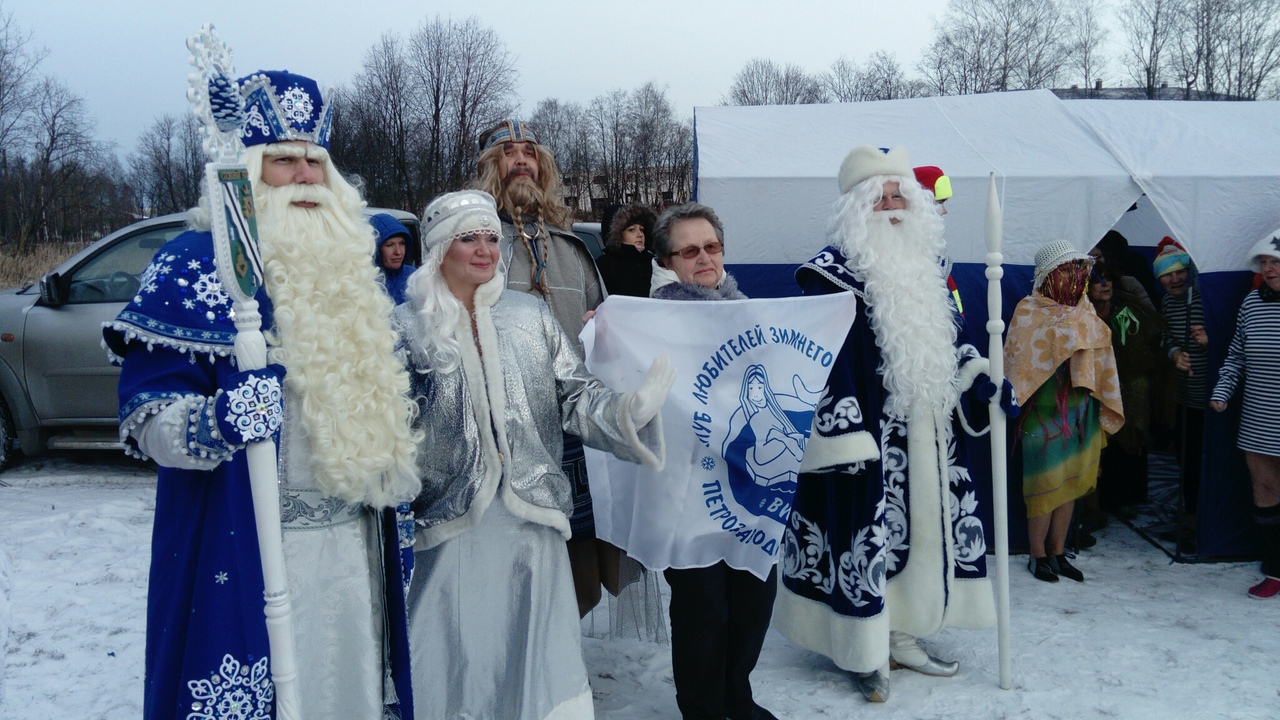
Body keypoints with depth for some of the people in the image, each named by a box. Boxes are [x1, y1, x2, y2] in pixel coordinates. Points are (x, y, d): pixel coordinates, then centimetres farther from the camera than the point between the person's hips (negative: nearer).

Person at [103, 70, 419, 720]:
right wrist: (219, 421, -33)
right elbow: (146, 416, -14)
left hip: (354, 540, 6)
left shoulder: (342, 261, 13)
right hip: (249, 547, -6)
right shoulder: (195, 262, -8)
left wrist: (395, 479, 19)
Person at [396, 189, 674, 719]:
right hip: (451, 525, -2)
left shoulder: (531, 316, 6)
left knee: (534, 652, 8)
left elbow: (576, 396, 2)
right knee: (459, 656, 5)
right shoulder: (408, 327, 0)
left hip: (531, 519, 2)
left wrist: (628, 410, -16)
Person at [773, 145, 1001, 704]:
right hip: (869, 433, -8)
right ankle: (865, 653, 17)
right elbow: (822, 362, -17)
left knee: (924, 525, 14)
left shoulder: (924, 264, 12)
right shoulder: (833, 272, -13)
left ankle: (902, 638, 31)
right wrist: (848, 441, -21)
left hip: (925, 431, 8)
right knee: (866, 532, 0)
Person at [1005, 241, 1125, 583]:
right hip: (1044, 412, -6)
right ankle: (1038, 556, 11)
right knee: (1045, 484, -2)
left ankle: (1058, 553, 21)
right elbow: (1018, 361, -9)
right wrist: (1014, 399, -17)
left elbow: (1100, 360, 16)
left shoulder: (1085, 311, 11)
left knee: (1070, 484, 10)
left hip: (1080, 411, 6)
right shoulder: (1028, 312, -6)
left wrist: (1103, 404, 12)